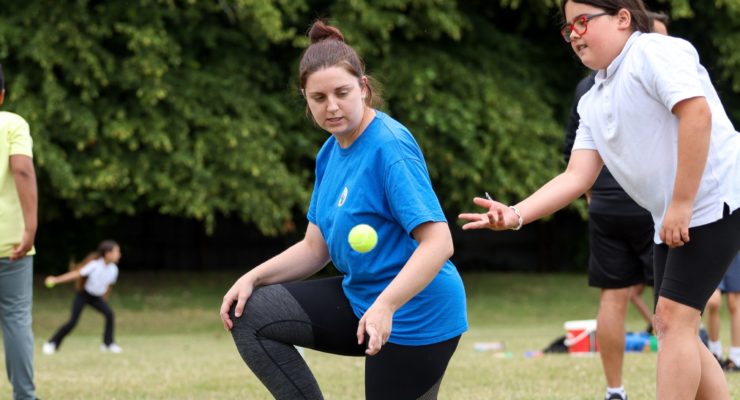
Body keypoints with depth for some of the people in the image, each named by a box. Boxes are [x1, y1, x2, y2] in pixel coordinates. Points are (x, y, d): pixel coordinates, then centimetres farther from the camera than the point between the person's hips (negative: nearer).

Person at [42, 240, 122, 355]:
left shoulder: (114, 269, -9)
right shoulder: (95, 265, -25)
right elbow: (77, 274, -24)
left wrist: (104, 301, 18)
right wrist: (56, 280, -29)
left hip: (96, 297, 5)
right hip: (83, 294, -5)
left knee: (109, 314, -16)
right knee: (72, 322, -10)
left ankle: (108, 343, -1)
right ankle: (52, 344, 4)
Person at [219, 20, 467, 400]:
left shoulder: (389, 146, -19)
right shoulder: (329, 154, 7)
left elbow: (438, 243, -27)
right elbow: (315, 247, 14)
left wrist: (386, 305, -39)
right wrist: (253, 278, -2)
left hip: (412, 317, -9)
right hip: (359, 296, 9)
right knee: (248, 315, -1)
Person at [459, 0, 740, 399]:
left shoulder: (653, 50, -13)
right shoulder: (592, 101, 13)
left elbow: (697, 114, -25)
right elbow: (577, 175, 7)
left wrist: (680, 205, -24)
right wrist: (515, 215, -8)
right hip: (672, 220, 9)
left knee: (674, 317, -13)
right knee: (671, 326, 7)